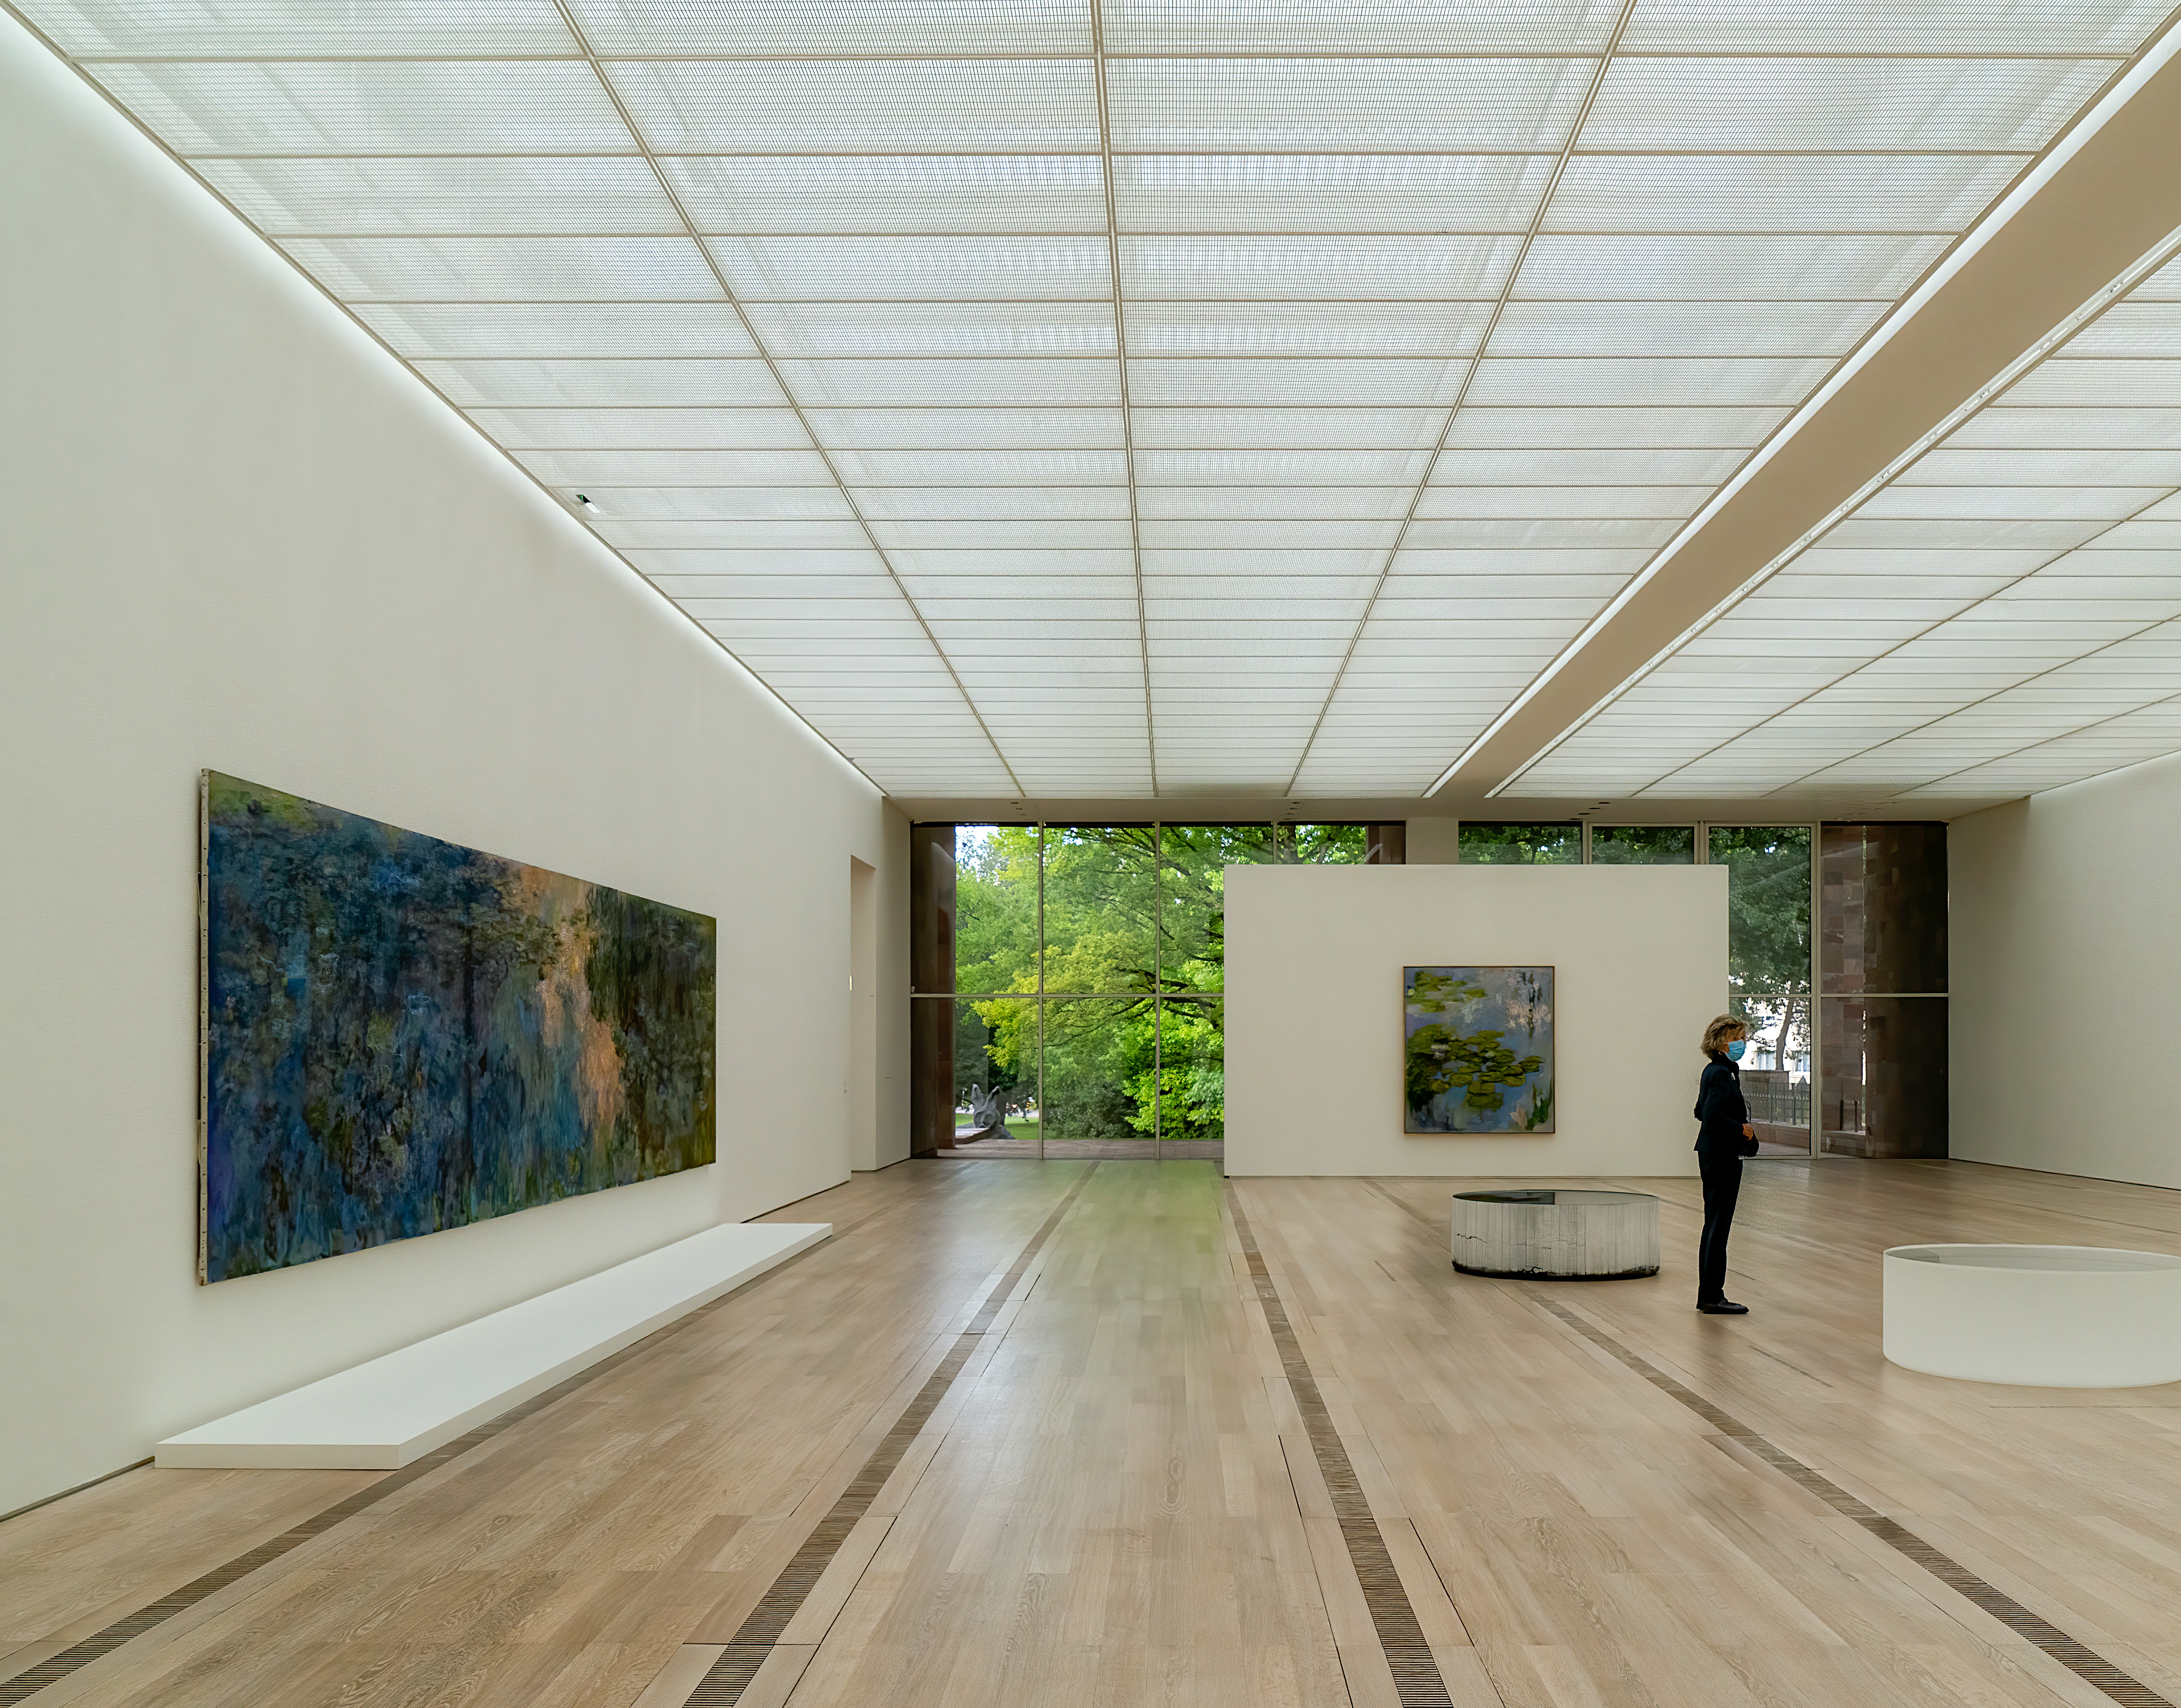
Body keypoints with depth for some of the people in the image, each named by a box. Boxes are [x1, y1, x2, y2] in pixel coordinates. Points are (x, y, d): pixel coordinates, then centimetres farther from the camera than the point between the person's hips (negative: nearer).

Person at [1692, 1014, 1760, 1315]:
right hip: (1722, 1155, -10)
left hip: (1713, 1154, 10)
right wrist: (1742, 1129, -15)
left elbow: (1701, 1112, 22)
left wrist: (1739, 1123, 15)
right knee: (1719, 1225, -6)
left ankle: (1708, 1296, 18)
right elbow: (1713, 1115, -27)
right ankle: (1713, 1298, -2)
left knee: (1714, 1224, 13)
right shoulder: (1721, 1073, -16)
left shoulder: (1714, 1071, 14)